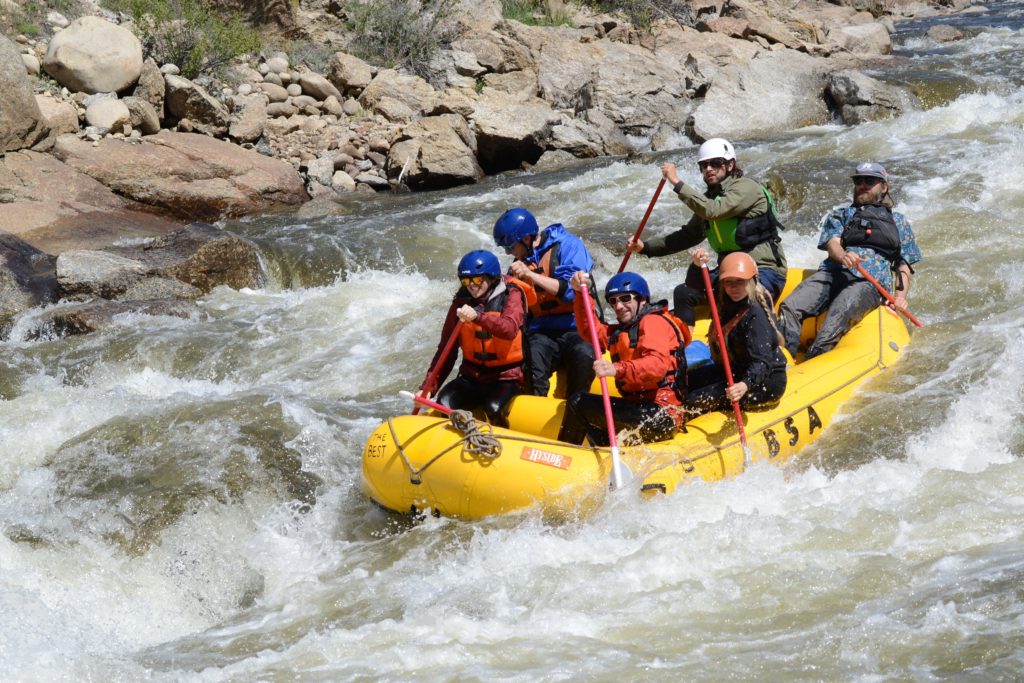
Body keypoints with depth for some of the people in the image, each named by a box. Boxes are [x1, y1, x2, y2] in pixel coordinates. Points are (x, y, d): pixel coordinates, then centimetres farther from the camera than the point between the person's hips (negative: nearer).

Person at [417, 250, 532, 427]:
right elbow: (445, 350, 6)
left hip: (506, 378, -3)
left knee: (493, 408, -32)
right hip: (471, 377, 3)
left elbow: (510, 329, -27)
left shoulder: (511, 295, -5)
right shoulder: (461, 303, 5)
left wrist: (478, 316, -43)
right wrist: (427, 387, -4)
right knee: (444, 403, -24)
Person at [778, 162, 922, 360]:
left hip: (869, 283, -2)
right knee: (790, 308, -27)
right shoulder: (840, 215, 29)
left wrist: (901, 294, 0)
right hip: (832, 274, 2)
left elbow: (904, 266, 22)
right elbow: (832, 242, 8)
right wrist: (842, 255, -18)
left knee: (839, 314, -37)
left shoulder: (898, 222, 28)